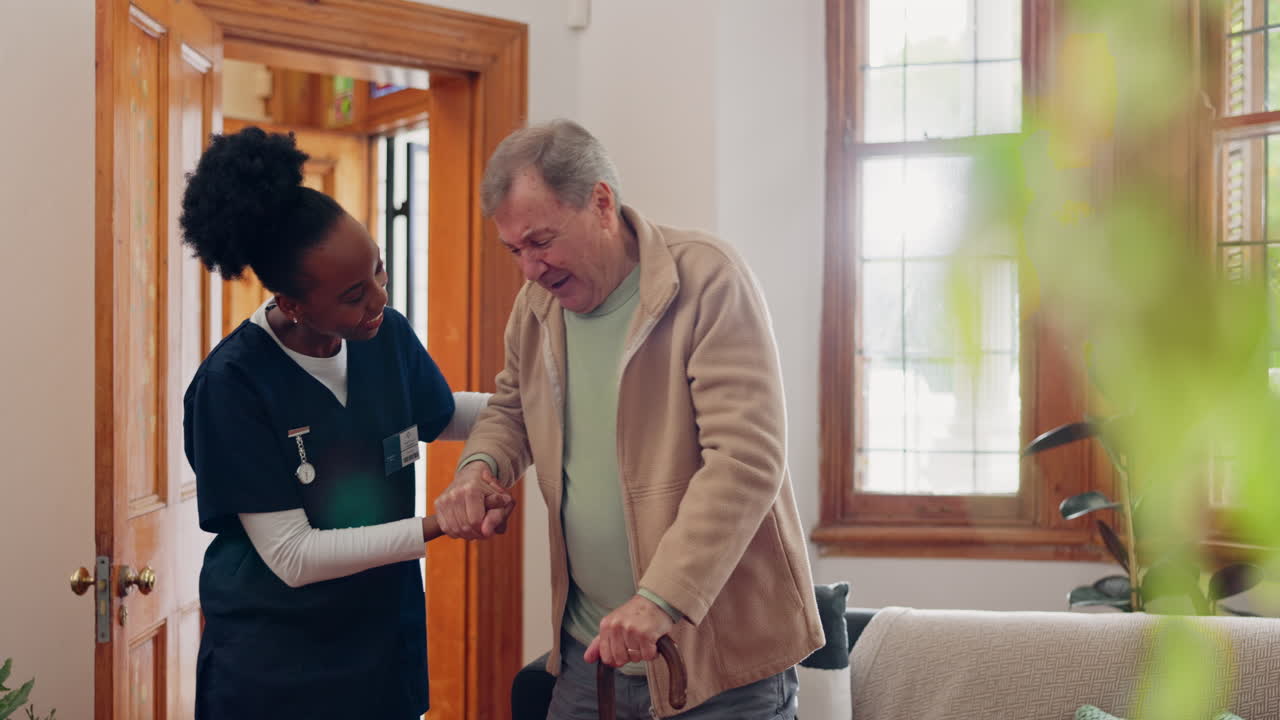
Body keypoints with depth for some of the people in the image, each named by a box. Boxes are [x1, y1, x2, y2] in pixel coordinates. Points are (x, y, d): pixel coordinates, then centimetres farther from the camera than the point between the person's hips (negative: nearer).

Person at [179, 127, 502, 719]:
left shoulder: (388, 335, -7)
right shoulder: (232, 384, -22)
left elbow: (440, 416, 15)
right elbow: (293, 557, -22)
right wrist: (436, 526, -27)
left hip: (387, 633, 5)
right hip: (274, 662, -4)